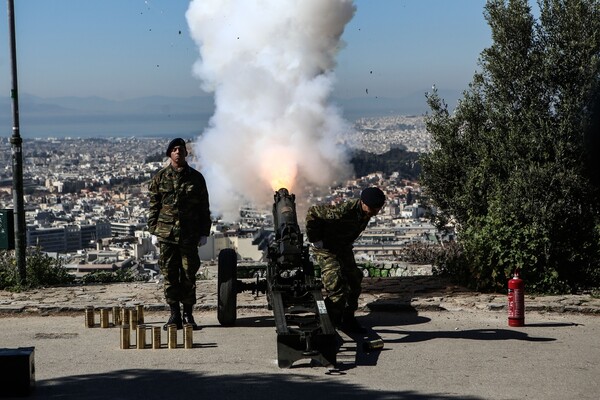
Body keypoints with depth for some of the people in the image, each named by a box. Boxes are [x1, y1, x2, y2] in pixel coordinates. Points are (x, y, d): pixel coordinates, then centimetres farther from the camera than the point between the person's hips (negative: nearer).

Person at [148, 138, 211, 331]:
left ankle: (188, 315, 11)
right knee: (170, 275, 2)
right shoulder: (160, 177, 6)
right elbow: (154, 206, 8)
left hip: (189, 235, 0)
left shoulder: (196, 178, 6)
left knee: (189, 275, 2)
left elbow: (204, 208, 8)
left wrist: (204, 233, 4)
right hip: (166, 234, 0)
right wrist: (153, 231, 1)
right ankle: (175, 315, 9)